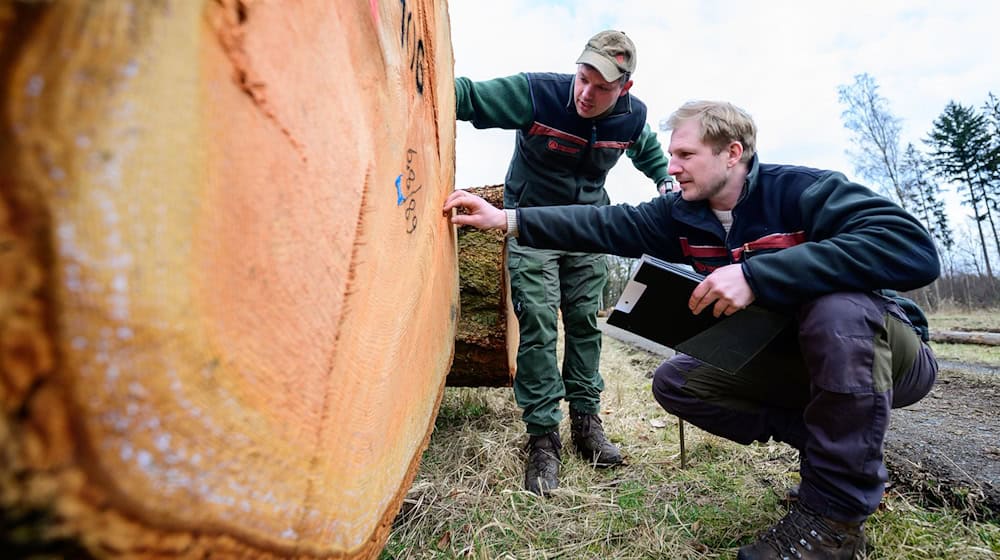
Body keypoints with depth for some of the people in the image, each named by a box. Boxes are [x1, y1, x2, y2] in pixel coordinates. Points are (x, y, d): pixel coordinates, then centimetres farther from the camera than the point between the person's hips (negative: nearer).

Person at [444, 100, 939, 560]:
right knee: (673, 382, -7)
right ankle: (837, 447, 1)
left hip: (887, 351, -5)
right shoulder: (682, 215, -6)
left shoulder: (804, 191, -23)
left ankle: (835, 512, -20)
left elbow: (913, 249, -36)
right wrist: (507, 219, -20)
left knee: (836, 302, -37)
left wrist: (755, 274, -42)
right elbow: (605, 225, -13)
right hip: (782, 359, 6)